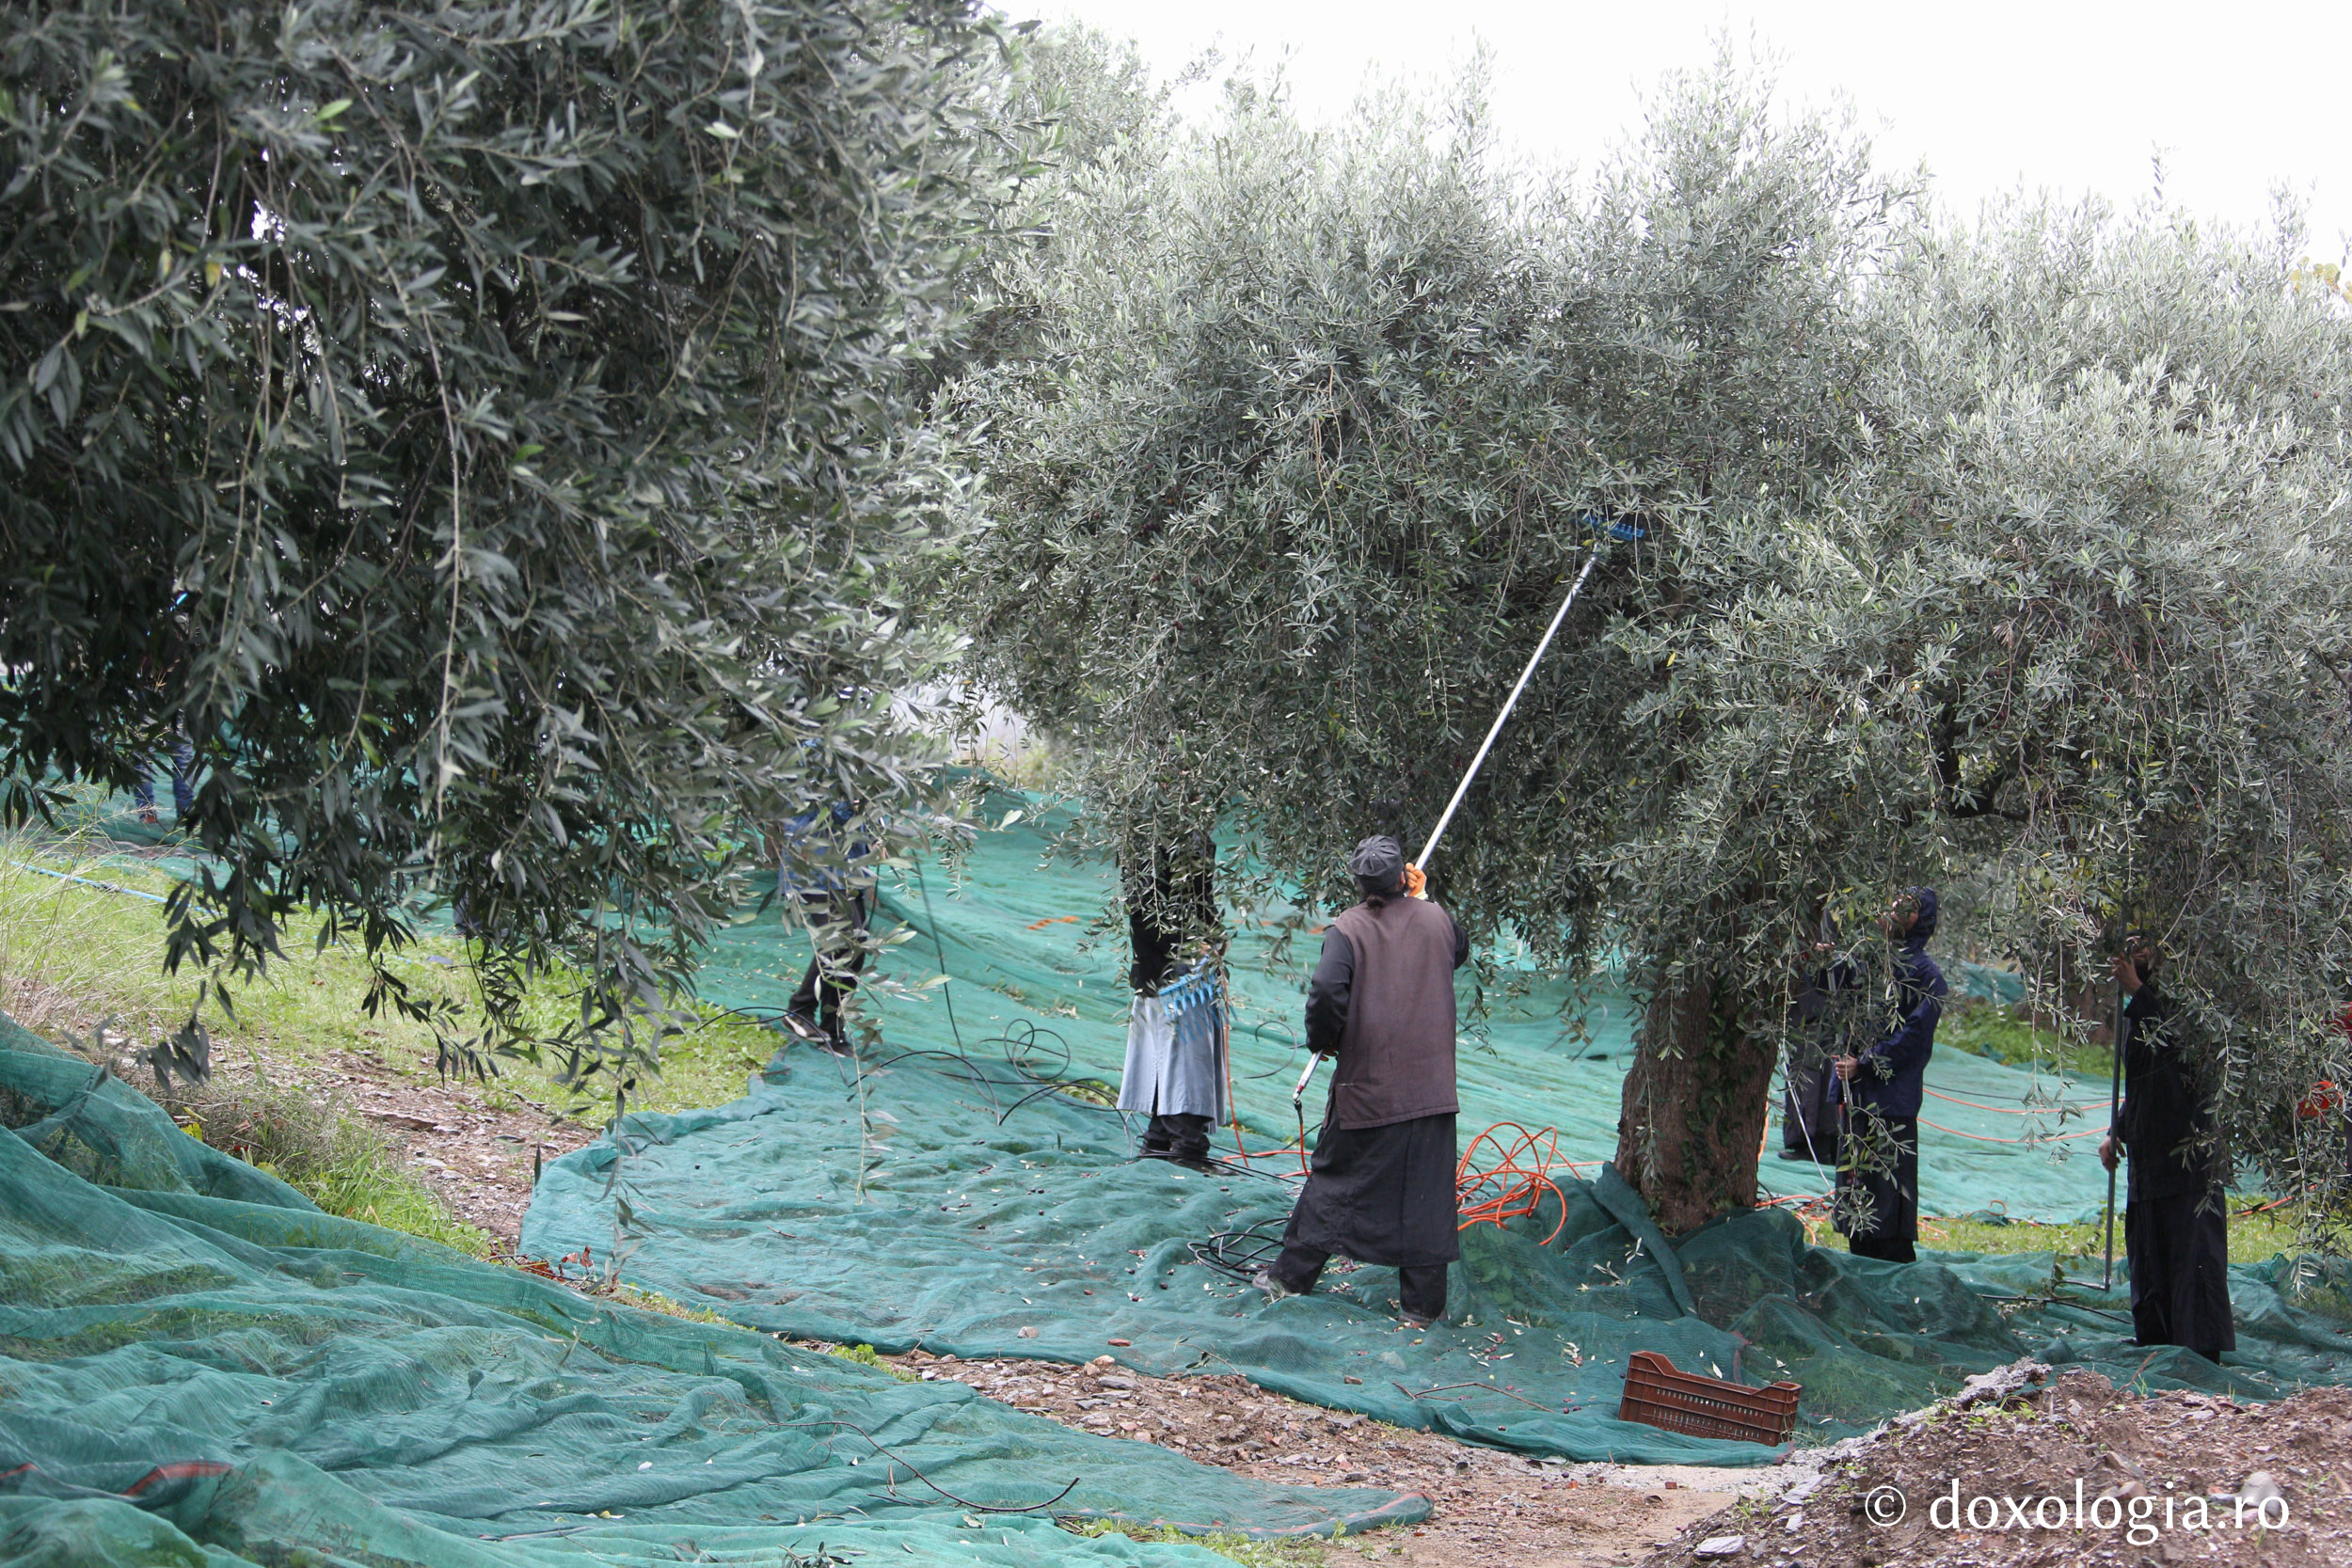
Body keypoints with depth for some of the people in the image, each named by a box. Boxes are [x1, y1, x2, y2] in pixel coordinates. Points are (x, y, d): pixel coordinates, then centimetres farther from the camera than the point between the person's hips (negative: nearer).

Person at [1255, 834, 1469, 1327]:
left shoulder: (1348, 929, -9)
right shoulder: (1436, 920, 1)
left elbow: (1326, 991, -23)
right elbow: (1460, 951, 24)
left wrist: (1322, 1041, -5)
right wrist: (1420, 898, 30)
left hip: (1365, 1084, -2)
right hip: (1429, 1084, 2)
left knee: (1336, 1177, 11)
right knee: (1427, 1187, 6)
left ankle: (1291, 1275, 19)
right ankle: (1424, 1302, 8)